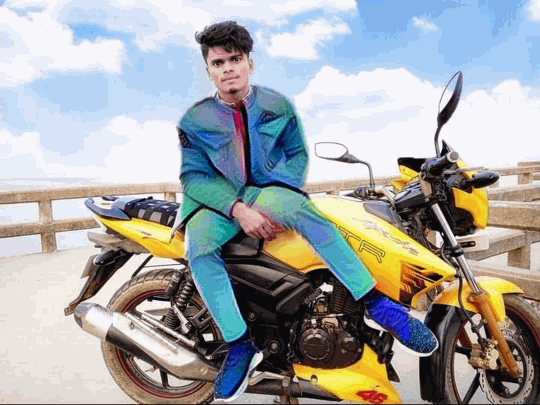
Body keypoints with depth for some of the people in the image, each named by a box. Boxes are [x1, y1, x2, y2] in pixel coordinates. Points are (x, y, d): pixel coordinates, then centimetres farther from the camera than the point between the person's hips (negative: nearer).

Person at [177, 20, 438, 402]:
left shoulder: (278, 106, 3)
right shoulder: (194, 120, -1)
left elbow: (297, 154, 9)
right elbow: (193, 176, -5)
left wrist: (274, 201, -10)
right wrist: (239, 210, -23)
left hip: (269, 188, 0)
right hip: (218, 199, 1)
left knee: (301, 209, -36)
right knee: (199, 247, -33)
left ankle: (378, 304, -32)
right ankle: (240, 346, -23)